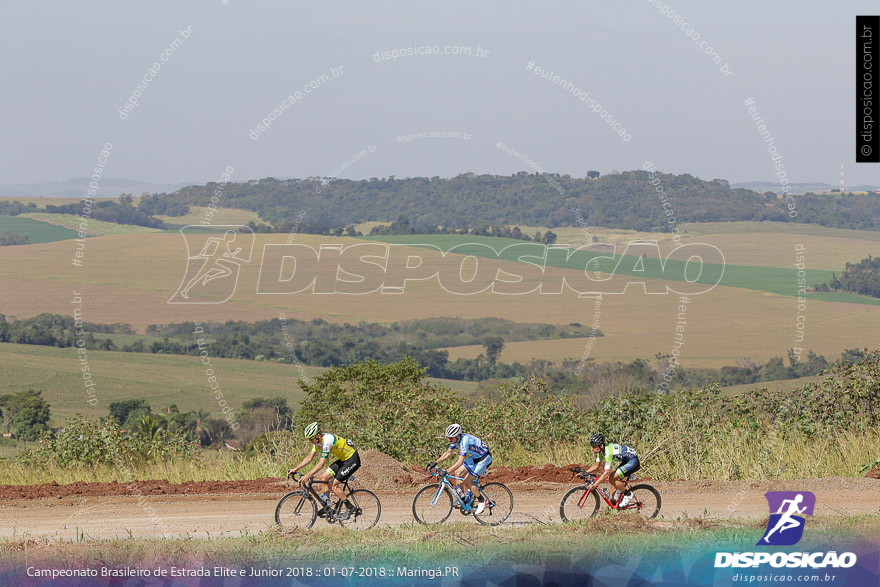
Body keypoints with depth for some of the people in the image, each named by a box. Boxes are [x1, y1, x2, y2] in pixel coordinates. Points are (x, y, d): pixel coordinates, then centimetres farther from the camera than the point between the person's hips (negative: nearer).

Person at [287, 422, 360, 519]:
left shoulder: (327, 440, -30)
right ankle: (327, 507, 9)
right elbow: (310, 457, 6)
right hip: (343, 460, 9)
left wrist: (307, 476, -37)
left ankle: (349, 507, -1)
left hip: (352, 460, -9)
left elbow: (321, 464, -33)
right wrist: (295, 469, -1)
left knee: (333, 485, -14)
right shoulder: (318, 439, -3)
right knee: (323, 478, 1)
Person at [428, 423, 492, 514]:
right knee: (458, 473, -2)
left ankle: (482, 501, 5)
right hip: (475, 457, 9)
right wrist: (435, 463, -3)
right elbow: (448, 453, 6)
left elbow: (460, 462, -37)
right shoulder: (455, 439, -7)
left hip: (484, 458, -9)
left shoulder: (465, 441, -34)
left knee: (467, 481, -12)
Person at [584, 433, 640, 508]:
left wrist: (595, 484, -33)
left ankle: (628, 494, -2)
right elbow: (596, 466, 10)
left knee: (611, 478, -18)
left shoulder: (608, 451, -30)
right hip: (626, 461, 10)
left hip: (633, 461, -10)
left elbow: (607, 472, -32)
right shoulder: (601, 450, -2)